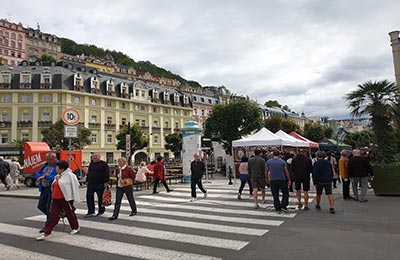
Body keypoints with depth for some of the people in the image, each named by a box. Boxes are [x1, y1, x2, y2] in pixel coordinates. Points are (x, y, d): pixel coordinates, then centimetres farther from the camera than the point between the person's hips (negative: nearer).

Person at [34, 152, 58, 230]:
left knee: (49, 208, -1)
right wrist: (43, 175, -14)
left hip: (52, 189, -8)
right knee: (40, 206, 15)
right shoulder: (45, 165, 12)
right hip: (44, 189, 8)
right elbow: (36, 175, 7)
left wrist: (45, 177, -22)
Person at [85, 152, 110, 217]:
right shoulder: (91, 164, 15)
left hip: (100, 184, -6)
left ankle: (101, 211, 18)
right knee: (89, 197, 1)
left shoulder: (104, 164, -5)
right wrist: (87, 181, 17)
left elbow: (107, 173, -9)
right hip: (91, 184, 6)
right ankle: (90, 212, 8)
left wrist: (106, 182, -16)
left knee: (100, 197, 2)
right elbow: (88, 173, 23)